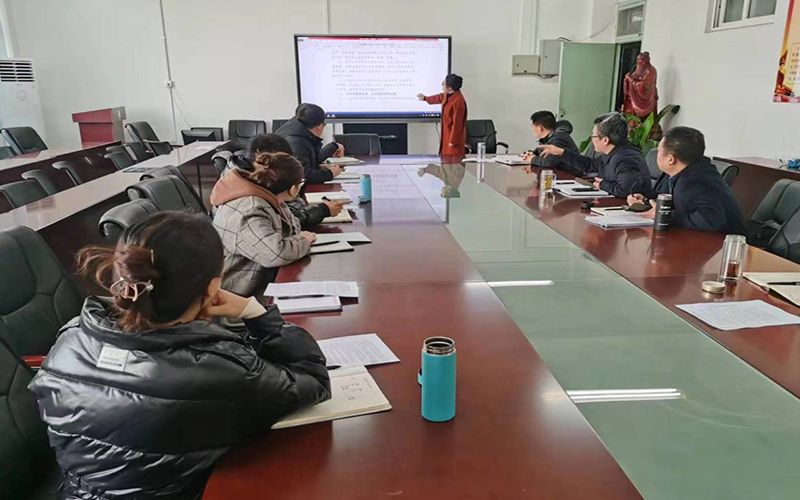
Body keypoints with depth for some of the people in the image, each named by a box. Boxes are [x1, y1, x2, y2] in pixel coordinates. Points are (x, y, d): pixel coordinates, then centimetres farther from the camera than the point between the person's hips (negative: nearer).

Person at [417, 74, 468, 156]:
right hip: (446, 135, 9)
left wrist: (453, 141, -20)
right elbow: (439, 98, 29)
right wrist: (425, 98, 45)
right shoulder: (447, 95, 3)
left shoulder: (458, 101, -26)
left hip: (454, 137, -9)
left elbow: (457, 123, -24)